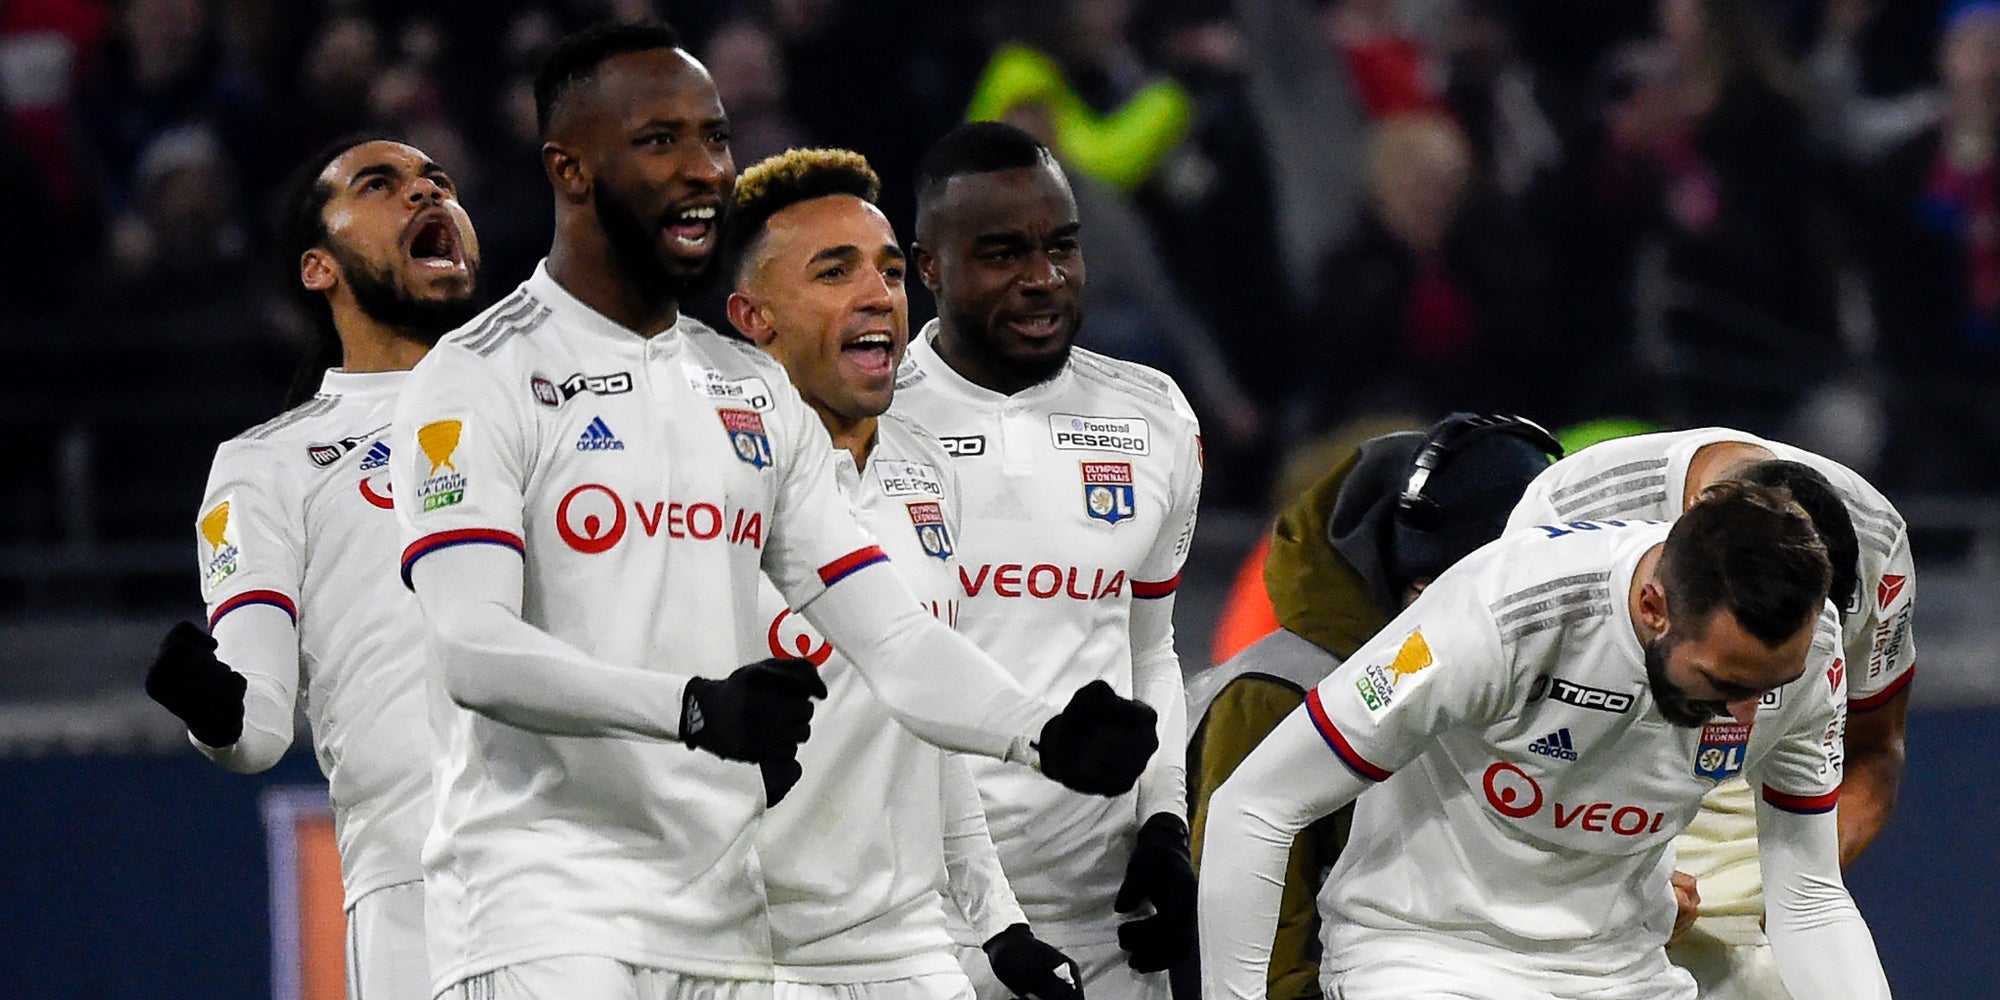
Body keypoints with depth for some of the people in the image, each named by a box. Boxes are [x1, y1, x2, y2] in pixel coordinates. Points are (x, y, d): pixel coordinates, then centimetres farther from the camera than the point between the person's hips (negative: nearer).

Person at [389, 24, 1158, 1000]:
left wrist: (1045, 736, -7)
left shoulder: (758, 394, 18)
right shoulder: (478, 381, -4)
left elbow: (890, 635, 12)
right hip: (545, 916, -7)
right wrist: (697, 708, -33)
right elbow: (474, 650, -19)